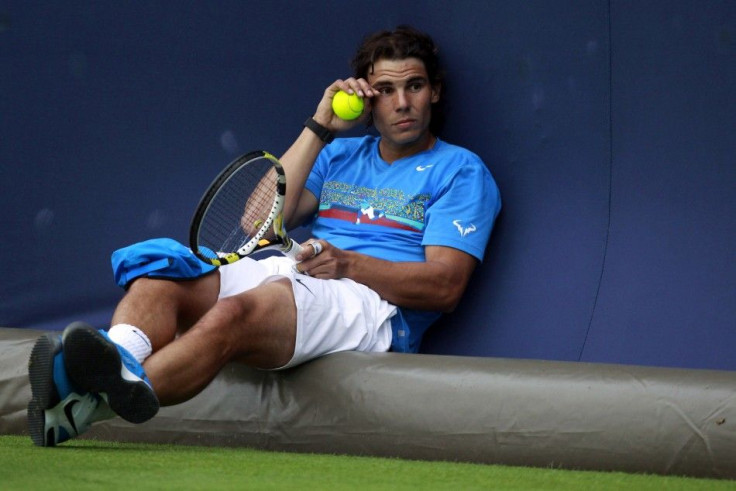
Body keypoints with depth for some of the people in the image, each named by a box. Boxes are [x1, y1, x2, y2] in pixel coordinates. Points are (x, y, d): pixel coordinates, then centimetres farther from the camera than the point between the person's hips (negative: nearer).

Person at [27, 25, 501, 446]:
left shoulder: (460, 170, 12)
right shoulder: (341, 154, 29)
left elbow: (445, 286, -1)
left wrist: (347, 264, -13)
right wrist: (320, 127, 12)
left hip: (369, 304, -6)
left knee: (236, 312, -37)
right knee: (160, 278, -24)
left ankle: (90, 402, -62)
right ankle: (120, 358, -58)